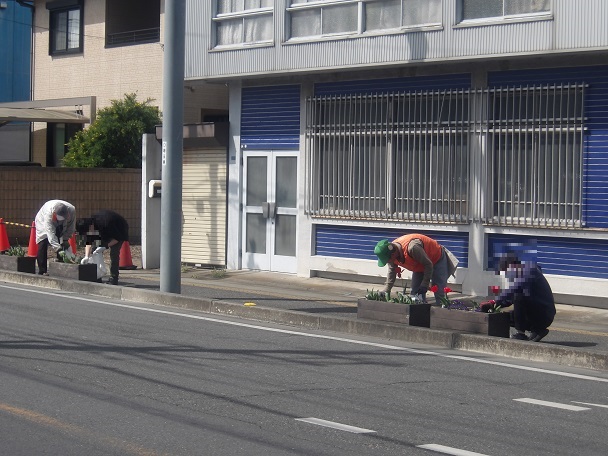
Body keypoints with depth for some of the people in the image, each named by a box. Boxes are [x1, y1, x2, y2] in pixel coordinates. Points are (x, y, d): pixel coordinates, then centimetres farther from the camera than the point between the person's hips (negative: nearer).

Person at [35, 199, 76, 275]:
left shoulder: (72, 210, -33)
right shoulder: (48, 213, -46)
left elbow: (70, 226, -14)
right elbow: (50, 233, -50)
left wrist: (66, 239, -20)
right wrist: (58, 249, -56)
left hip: (59, 226, 4)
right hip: (43, 222, -4)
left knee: (63, 244, -6)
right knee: (43, 244, -18)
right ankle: (42, 271, -16)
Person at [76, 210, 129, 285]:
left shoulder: (104, 223, -41)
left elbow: (117, 238, -31)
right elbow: (89, 243, -13)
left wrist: (105, 246, -34)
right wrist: (86, 257, -25)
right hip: (106, 233, 7)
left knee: (114, 253, -22)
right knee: (98, 252, -3)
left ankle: (113, 279, -19)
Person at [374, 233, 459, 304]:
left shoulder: (412, 248, -42)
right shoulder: (392, 252, -18)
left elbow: (428, 264, -31)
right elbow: (391, 272, -3)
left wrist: (425, 285, -26)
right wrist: (385, 291, -8)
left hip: (437, 259, -8)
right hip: (420, 266, 8)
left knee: (439, 293, -13)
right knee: (416, 293, 0)